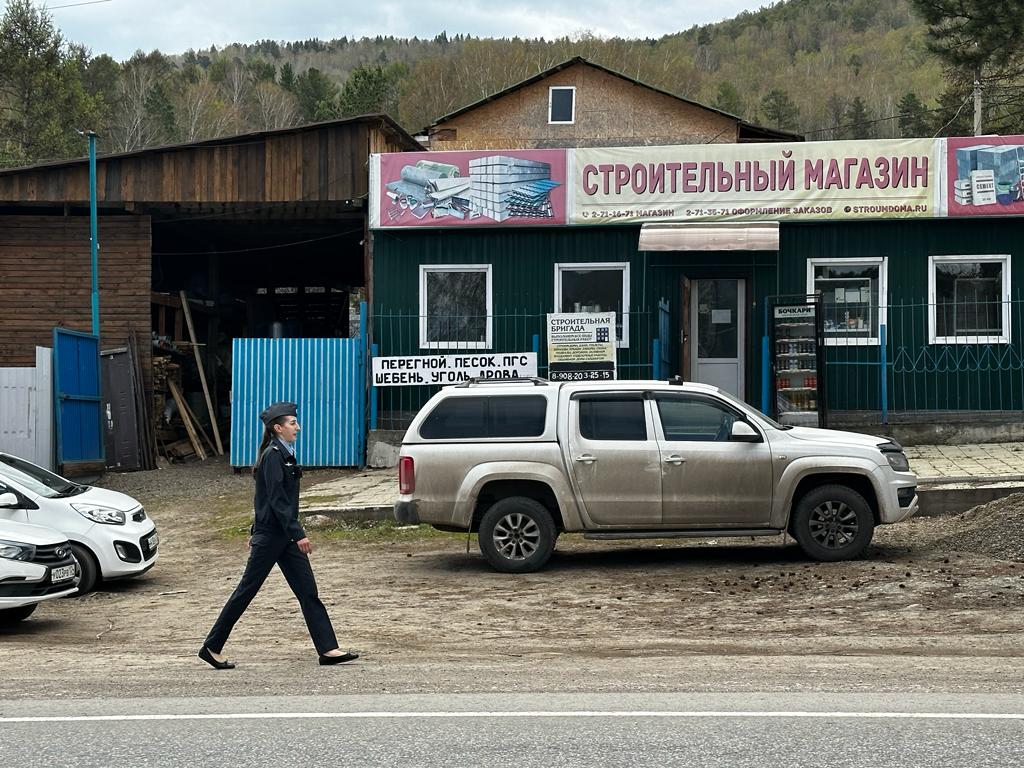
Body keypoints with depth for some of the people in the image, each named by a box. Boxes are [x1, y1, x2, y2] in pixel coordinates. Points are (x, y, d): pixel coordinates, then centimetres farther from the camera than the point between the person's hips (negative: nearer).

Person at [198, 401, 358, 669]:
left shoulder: (284, 454, 13)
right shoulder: (273, 455, -16)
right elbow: (277, 499, -21)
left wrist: (255, 532, 24)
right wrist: (298, 534, -24)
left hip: (283, 535, 9)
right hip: (270, 536, -9)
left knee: (308, 591, 3)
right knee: (246, 590, 0)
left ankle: (328, 649, 2)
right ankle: (211, 647, 11)